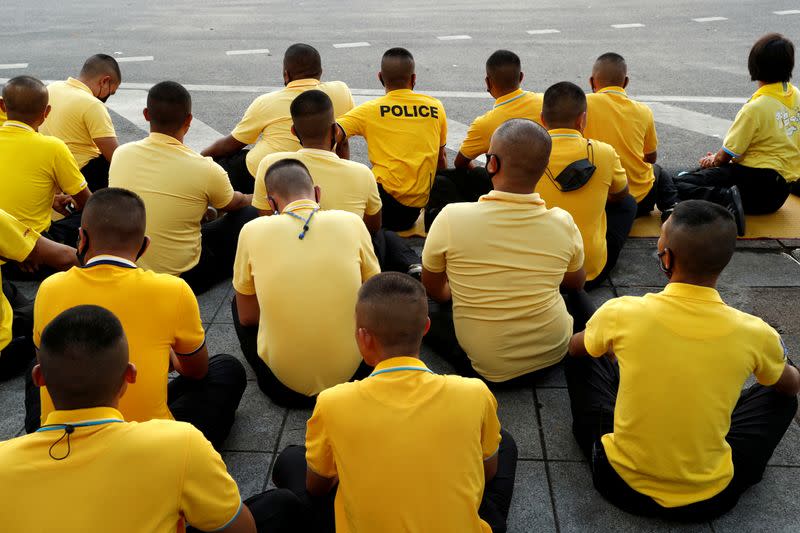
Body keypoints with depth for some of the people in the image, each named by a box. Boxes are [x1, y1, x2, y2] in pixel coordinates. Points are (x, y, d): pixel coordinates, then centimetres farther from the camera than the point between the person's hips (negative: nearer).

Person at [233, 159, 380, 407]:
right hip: (349, 374, 1)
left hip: (281, 385, 0)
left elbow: (246, 317, 4)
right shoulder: (352, 222, -6)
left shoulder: (252, 231, -7)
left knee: (238, 300, 25)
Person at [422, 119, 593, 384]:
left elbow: (433, 289, -4)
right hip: (554, 352, 4)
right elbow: (575, 284, 6)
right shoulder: (563, 223, -16)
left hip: (488, 366, -4)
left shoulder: (452, 218, -22)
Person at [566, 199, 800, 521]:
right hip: (709, 498, 1)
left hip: (621, 483, 0)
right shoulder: (755, 334, -16)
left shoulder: (622, 313, -18)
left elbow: (573, 348, 7)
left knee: (583, 359, 19)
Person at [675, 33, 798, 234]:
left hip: (758, 183, -9)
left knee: (677, 185, -19)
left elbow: (728, 155, -10)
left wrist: (713, 160, 15)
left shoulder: (756, 107, -16)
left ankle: (726, 200, -37)